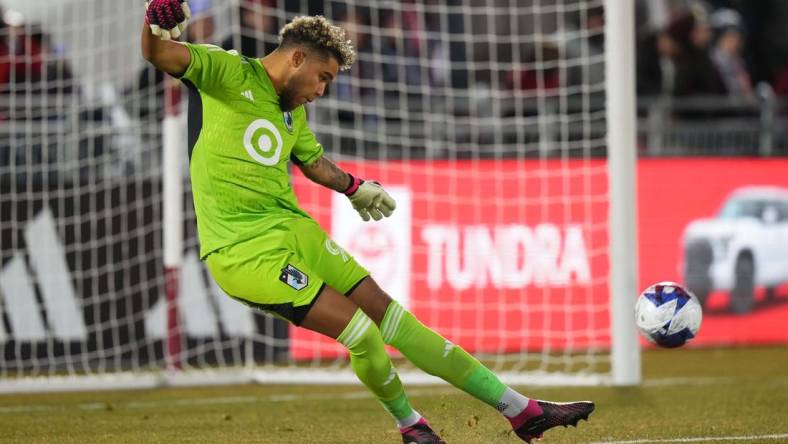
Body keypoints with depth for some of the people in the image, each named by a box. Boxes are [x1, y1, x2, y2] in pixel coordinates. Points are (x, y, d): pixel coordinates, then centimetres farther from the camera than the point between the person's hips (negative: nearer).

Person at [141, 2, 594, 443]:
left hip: (294, 229, 8)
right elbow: (159, 55, -21)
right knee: (362, 332, -15)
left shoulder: (292, 110, 17)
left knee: (390, 316, 5)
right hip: (243, 249, -8)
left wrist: (354, 188, 50)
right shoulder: (229, 73, -7)